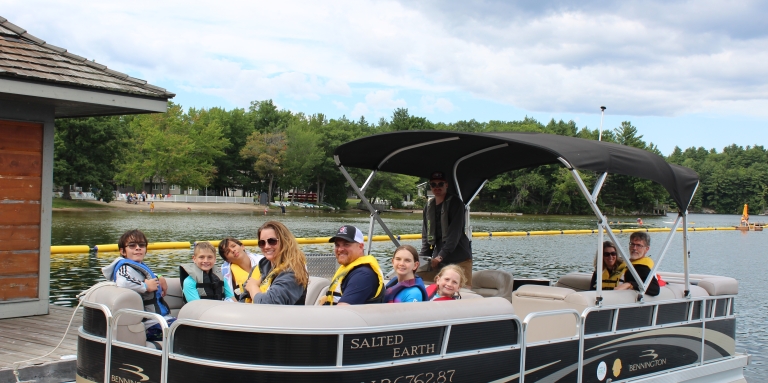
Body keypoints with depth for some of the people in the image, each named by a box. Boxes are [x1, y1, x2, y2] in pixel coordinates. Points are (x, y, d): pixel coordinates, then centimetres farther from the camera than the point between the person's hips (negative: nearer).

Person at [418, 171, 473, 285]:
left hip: (459, 259, -6)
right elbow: (426, 236, 13)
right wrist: (422, 257, -1)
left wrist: (441, 255, -21)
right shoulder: (429, 207, 13)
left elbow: (455, 232, -13)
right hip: (438, 259, 6)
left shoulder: (455, 203, -4)